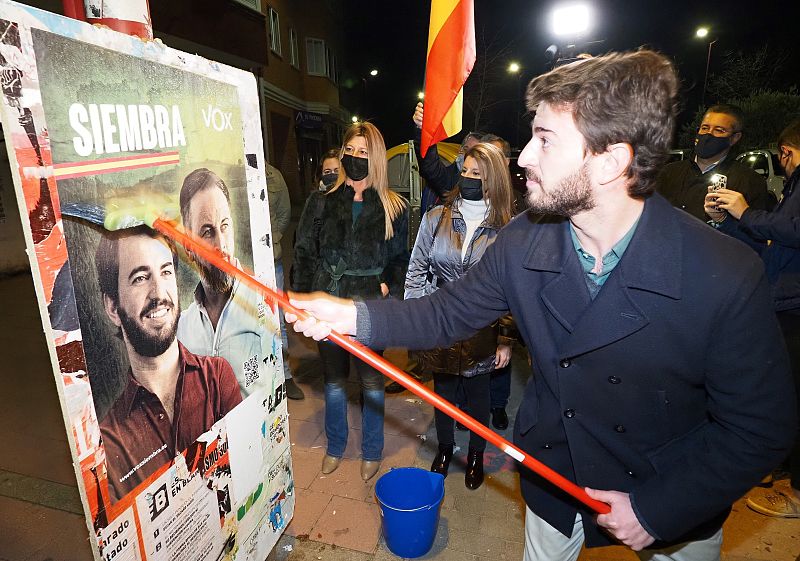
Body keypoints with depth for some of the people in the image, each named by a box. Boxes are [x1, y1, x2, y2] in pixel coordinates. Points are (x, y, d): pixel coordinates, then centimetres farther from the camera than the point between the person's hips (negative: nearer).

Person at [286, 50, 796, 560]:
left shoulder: (729, 277, -27)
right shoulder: (521, 244, -18)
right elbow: (449, 312, -8)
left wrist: (657, 508, -19)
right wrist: (358, 317, -23)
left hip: (676, 509, -2)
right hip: (554, 481, 3)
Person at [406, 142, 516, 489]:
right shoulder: (436, 218, -4)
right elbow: (417, 270, 0)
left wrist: (506, 339, -5)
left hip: (481, 332, -1)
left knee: (477, 395, 17)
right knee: (443, 392, 19)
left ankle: (476, 455, 43)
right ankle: (444, 448, 45)